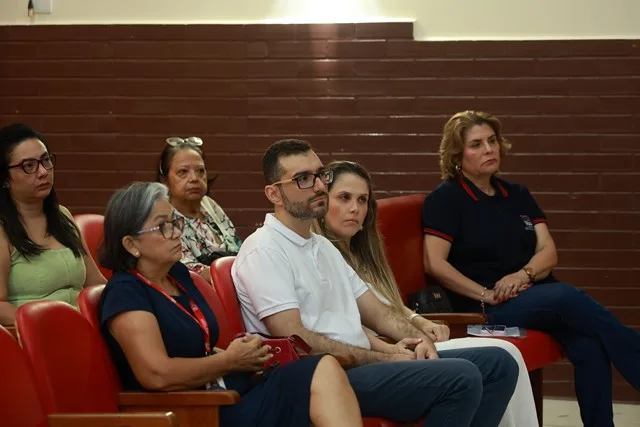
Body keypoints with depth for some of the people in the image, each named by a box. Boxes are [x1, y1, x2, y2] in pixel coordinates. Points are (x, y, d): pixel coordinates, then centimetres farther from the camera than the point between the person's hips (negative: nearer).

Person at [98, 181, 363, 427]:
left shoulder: (178, 274, 18)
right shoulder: (124, 293, -9)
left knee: (325, 370, -19)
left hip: (235, 399, 9)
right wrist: (231, 361, -8)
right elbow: (159, 375, -21)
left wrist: (245, 355, 7)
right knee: (323, 375, -24)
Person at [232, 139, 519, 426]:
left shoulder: (323, 246, 22)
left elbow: (376, 313, 21)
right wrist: (387, 360, -15)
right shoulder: (264, 251, -8)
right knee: (461, 378, -26)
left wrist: (417, 339, -1)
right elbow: (295, 341, -18)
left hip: (361, 364, 10)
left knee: (498, 363, 3)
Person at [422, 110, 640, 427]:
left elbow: (548, 252, 9)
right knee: (568, 297, -32)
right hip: (489, 309, -5)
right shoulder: (445, 198, 1)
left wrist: (523, 274, -12)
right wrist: (484, 294, -16)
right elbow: (435, 264, -9)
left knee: (590, 347, -26)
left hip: (538, 295, 5)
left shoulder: (517, 195, 18)